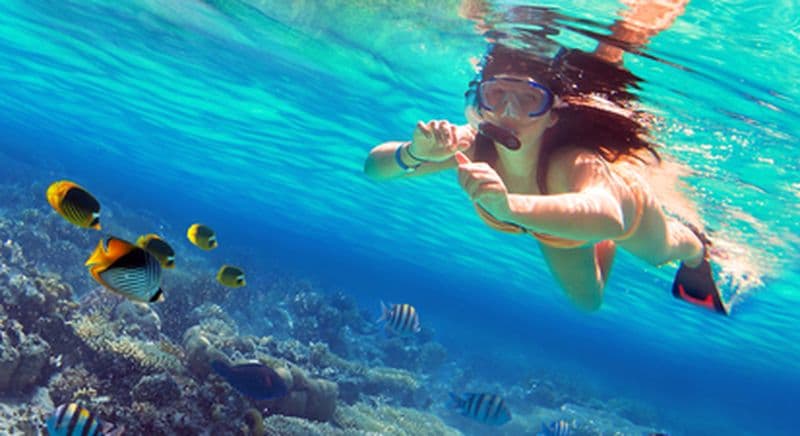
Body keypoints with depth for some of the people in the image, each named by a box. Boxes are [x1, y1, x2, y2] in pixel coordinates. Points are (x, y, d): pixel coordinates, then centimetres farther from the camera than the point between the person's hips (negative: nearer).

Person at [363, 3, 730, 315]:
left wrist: (509, 206, -86)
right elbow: (375, 167, -38)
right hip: (558, 217, 3)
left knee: (662, 252, 31)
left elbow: (608, 218, -71)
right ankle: (606, 249, 60)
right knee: (587, 302, 30)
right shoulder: (473, 147, -39)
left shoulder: (573, 162, -50)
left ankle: (696, 250, 67)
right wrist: (415, 154, -60)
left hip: (622, 199, -3)